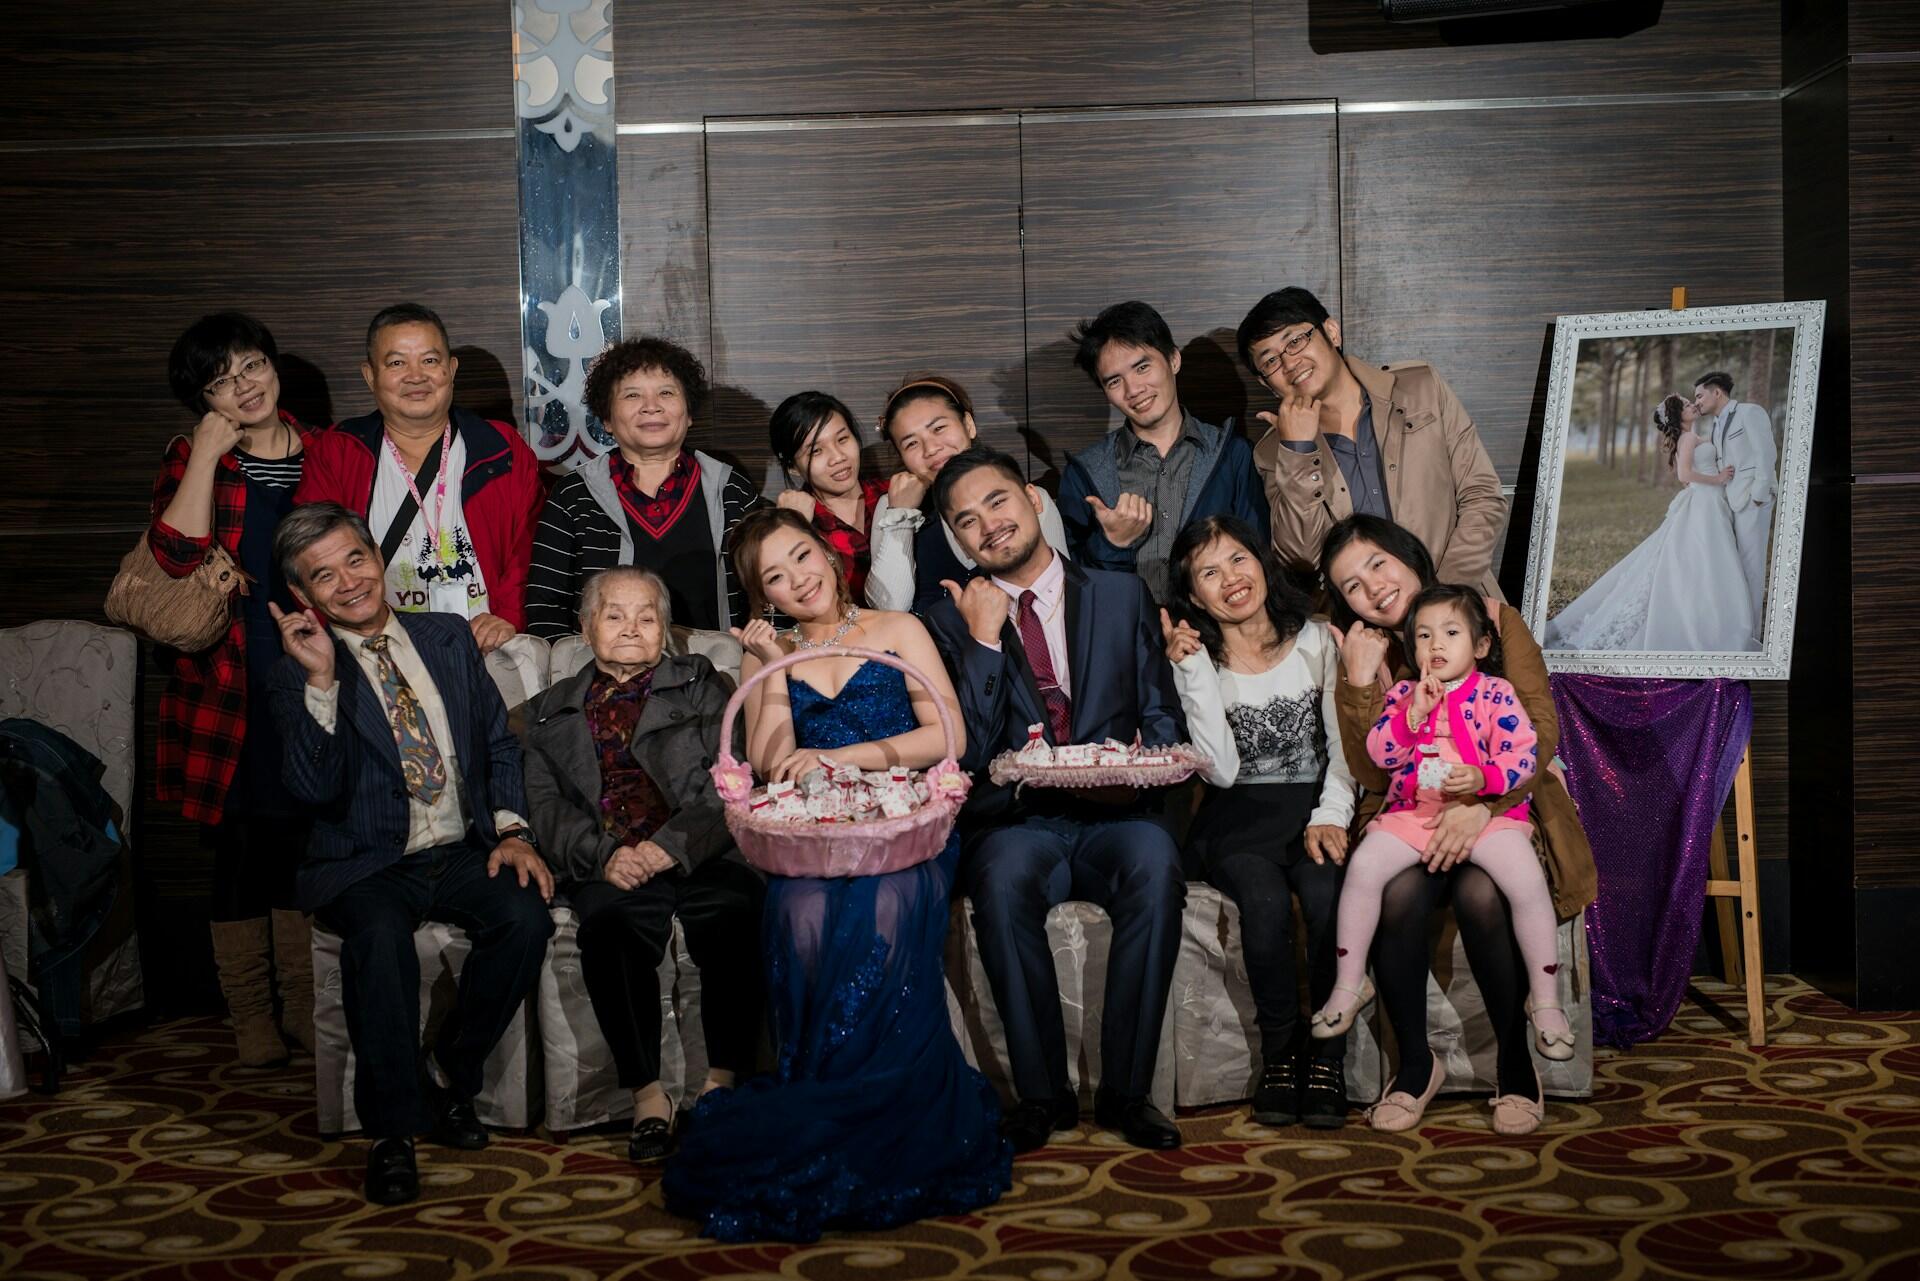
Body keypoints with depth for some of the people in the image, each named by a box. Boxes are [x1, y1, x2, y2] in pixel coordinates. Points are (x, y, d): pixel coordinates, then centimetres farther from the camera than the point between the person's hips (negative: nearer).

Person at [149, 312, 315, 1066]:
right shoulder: (191, 461, 3)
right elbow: (177, 555, -15)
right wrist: (209, 452, -13)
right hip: (232, 689, -2)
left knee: (306, 843, 7)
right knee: (243, 848, 2)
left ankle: (307, 1006, 19)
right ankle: (251, 1016, 14)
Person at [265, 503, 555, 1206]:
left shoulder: (449, 638, 13)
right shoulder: (297, 678, 1)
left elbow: (500, 744, 14)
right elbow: (318, 791, -12)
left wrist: (512, 829, -2)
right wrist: (320, 678, -20)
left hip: (463, 854, 3)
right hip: (366, 867, -3)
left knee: (526, 916, -27)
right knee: (380, 933, -36)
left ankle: (448, 1075, -3)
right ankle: (391, 1132, -21)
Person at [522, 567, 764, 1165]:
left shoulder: (702, 685, 19)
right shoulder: (551, 711, 24)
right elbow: (546, 806, 11)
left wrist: (673, 844, -12)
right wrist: (603, 855, -9)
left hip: (701, 855, -1)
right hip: (610, 867, 1)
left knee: (734, 916, -34)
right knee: (610, 927, -34)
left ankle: (722, 1081, -21)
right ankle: (646, 1094, -22)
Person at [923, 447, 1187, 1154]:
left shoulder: (1123, 596, 14)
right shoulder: (951, 621, 10)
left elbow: (1163, 717, 12)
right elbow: (965, 755, 0)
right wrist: (984, 638, -7)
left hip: (1113, 813, 1)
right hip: (1016, 822, 0)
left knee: (1154, 866, -34)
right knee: (1003, 881, -35)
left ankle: (1126, 1089, -22)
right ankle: (1041, 1093, -20)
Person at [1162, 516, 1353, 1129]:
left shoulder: (1315, 641, 7)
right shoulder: (1197, 660, 3)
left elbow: (1345, 747, 5)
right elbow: (1222, 770, -10)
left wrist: (1330, 816, -13)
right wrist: (1194, 669, -13)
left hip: (1313, 807, 1)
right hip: (1237, 821, 0)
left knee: (1327, 896, -31)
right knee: (1267, 902, -32)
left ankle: (1327, 1055, -13)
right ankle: (1279, 1051, -10)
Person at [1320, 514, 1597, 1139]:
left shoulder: (1494, 621, 1)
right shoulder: (1361, 656, 7)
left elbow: (1539, 729, -9)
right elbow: (1371, 772, -4)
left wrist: (1482, 805, -23)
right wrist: (1361, 682, -15)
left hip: (1502, 806, -1)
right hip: (1408, 815, 2)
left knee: (1480, 894, -33)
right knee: (1397, 894, -31)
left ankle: (1514, 1054, -11)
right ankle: (1415, 1061, -13)